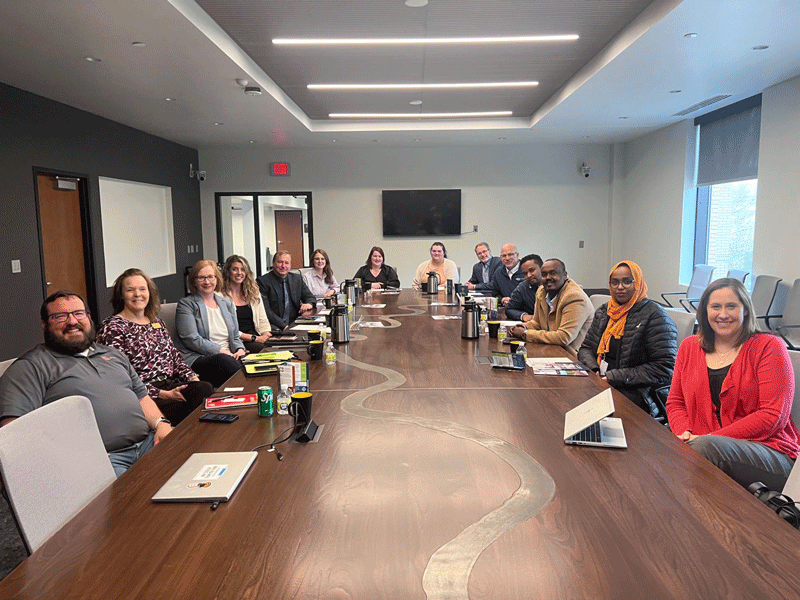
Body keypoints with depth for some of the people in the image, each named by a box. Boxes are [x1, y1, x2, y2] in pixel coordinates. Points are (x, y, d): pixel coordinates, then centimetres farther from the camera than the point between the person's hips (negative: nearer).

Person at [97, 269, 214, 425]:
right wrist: (162, 394, -17)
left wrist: (193, 378, 2)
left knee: (206, 389, -25)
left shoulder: (156, 322, 21)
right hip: (144, 395, -6)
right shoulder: (112, 328, -1)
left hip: (171, 385, 7)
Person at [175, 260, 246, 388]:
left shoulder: (227, 304, 23)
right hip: (197, 359, -4)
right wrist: (222, 351, -14)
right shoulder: (186, 304, 6)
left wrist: (240, 350, -1)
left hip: (229, 357, 4)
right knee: (223, 360, -38)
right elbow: (191, 339, -7)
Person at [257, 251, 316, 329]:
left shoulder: (297, 278, 16)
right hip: (275, 327, -5)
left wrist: (309, 304, -7)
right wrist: (283, 325, -22)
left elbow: (310, 297, 19)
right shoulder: (263, 281, -2)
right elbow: (266, 310, -10)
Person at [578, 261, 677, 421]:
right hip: (601, 385, 6)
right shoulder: (603, 312, 16)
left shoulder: (655, 316, -6)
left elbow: (665, 368, -12)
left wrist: (613, 377, -15)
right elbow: (586, 349, 19)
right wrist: (594, 371, -5)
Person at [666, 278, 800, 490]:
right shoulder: (689, 347, 14)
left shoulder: (769, 347, 0)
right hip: (701, 443, 3)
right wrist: (684, 432, -8)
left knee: (706, 446, -35)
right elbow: (675, 402, 15)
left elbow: (773, 416, -8)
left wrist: (709, 437, -16)